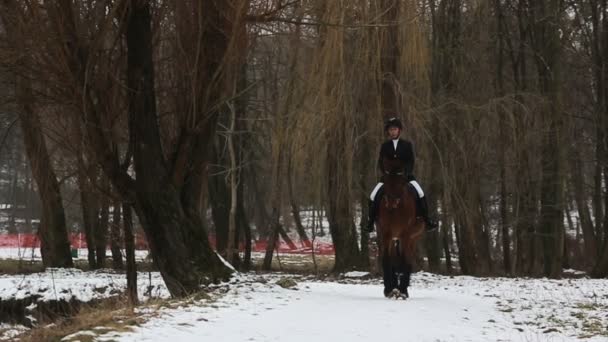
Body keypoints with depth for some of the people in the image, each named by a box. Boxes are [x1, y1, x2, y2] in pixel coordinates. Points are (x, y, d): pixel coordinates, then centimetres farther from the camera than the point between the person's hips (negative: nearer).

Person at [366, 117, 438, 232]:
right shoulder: (385, 146, 4)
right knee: (373, 196, -13)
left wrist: (405, 174, -17)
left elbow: (411, 161, -2)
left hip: (405, 175, -1)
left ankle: (426, 220, -11)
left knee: (420, 194, -22)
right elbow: (381, 162, 2)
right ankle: (371, 222, 3)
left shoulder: (407, 145, 2)